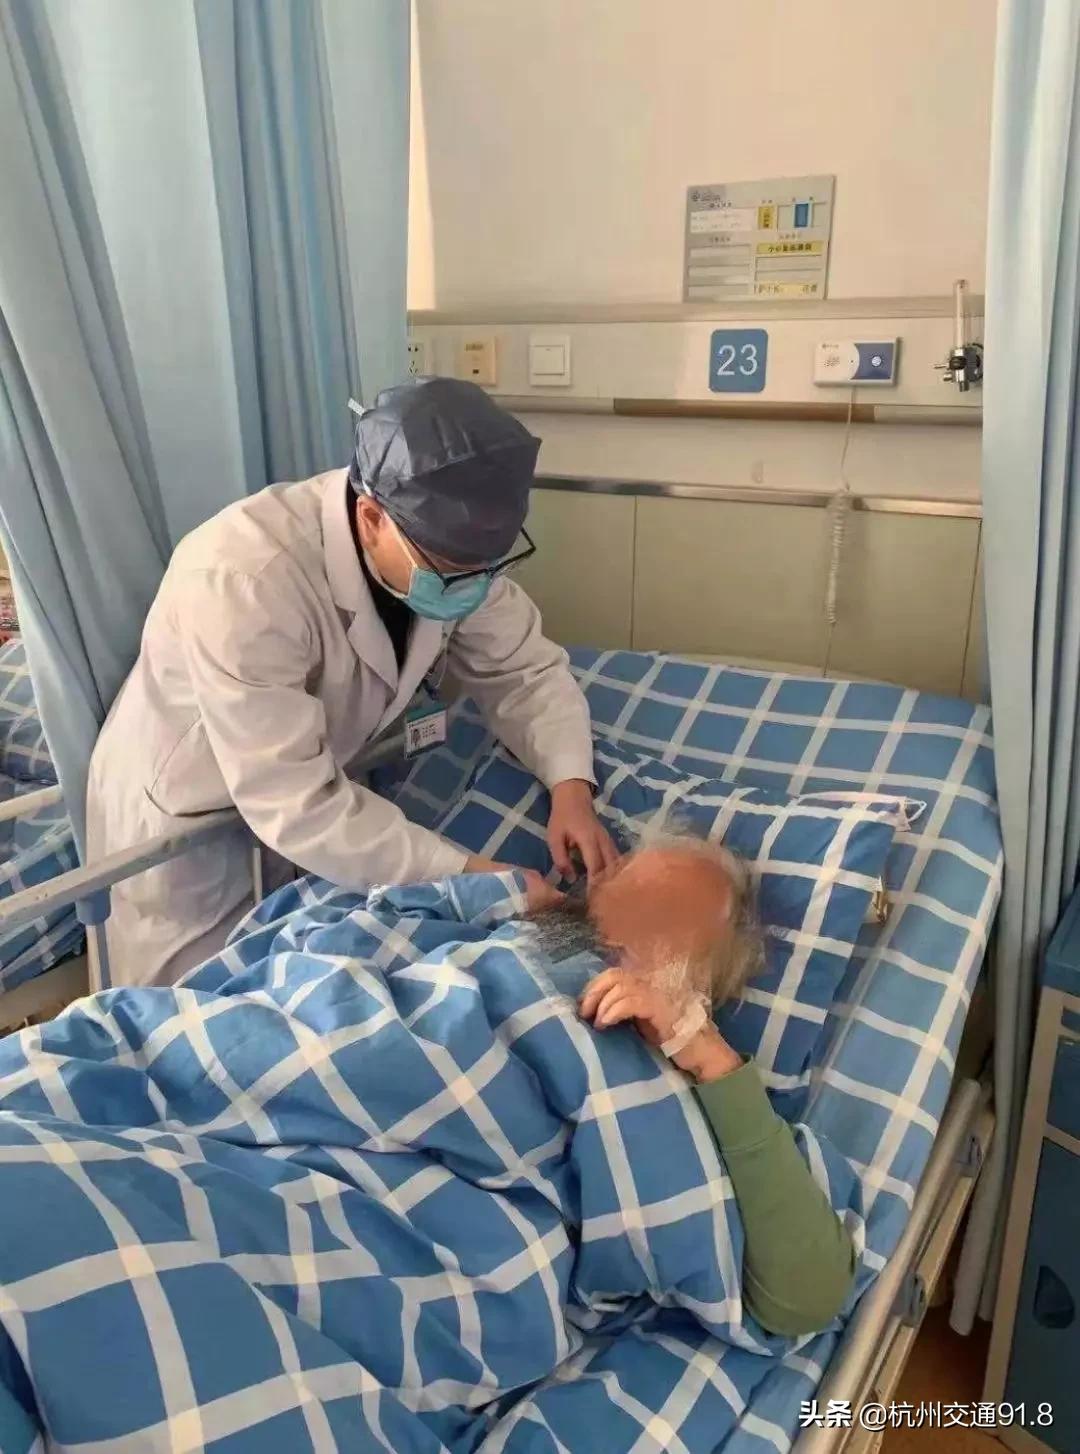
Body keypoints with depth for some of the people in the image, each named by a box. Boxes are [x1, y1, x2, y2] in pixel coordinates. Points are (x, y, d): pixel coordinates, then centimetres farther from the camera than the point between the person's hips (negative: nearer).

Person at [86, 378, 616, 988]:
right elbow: (292, 805, -38)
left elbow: (526, 670, -7)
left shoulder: (446, 545, -19)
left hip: (316, 791, 6)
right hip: (188, 817, -5)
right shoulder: (245, 580, -39)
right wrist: (468, 874, -36)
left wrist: (572, 787, -24)